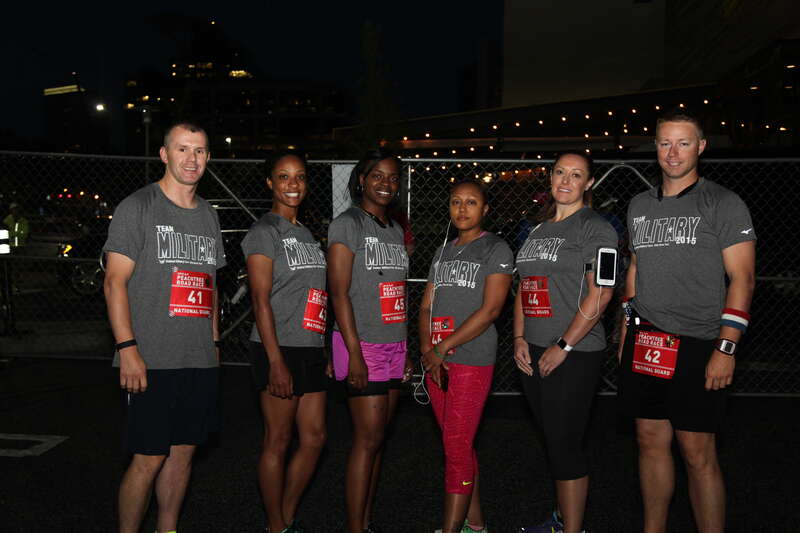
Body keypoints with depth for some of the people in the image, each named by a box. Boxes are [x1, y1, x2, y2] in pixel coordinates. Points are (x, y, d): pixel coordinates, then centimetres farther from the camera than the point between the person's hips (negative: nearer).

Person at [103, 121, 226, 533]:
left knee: (183, 451, 12)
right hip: (153, 360, -6)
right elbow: (115, 282, -9)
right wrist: (128, 348, -17)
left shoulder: (209, 216, 15)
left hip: (201, 361, 6)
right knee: (148, 459, -3)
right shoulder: (137, 207, -3)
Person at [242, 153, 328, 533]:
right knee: (278, 441, 2)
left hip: (311, 349, 8)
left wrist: (327, 351, 15)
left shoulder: (306, 234, 17)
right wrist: (276, 360, -18)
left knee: (314, 438, 10)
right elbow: (261, 300, -13)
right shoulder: (265, 232, -6)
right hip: (279, 349, -8)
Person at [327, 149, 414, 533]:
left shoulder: (395, 230, 16)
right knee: (368, 438, -6)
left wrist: (406, 351, 15)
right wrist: (355, 354, -18)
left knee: (376, 436, 10)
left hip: (393, 345, 7)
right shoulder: (347, 225, -6)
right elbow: (340, 293, -13)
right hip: (362, 345, -7)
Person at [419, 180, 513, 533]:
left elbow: (490, 309, -13)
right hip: (436, 361, 7)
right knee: (460, 445, 13)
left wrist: (443, 348, -14)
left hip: (472, 360, -6)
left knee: (456, 449, -7)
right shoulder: (443, 252, 17)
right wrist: (427, 349, -5)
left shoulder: (496, 249, -3)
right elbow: (426, 305, 13)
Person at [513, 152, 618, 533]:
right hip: (533, 353, 7)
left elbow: (600, 294, -14)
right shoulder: (538, 230, 15)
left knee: (565, 442, -4)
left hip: (574, 354, -7)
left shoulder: (595, 228, -6)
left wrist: (563, 346, -16)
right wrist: (520, 339, 4)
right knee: (552, 439, 15)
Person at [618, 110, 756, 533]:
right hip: (643, 343, 5)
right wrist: (626, 333, 15)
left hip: (696, 344, -5)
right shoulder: (640, 205, 14)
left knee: (698, 454, -3)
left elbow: (742, 279, -7)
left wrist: (725, 349, -14)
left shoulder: (723, 204, -3)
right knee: (651, 442, 11)